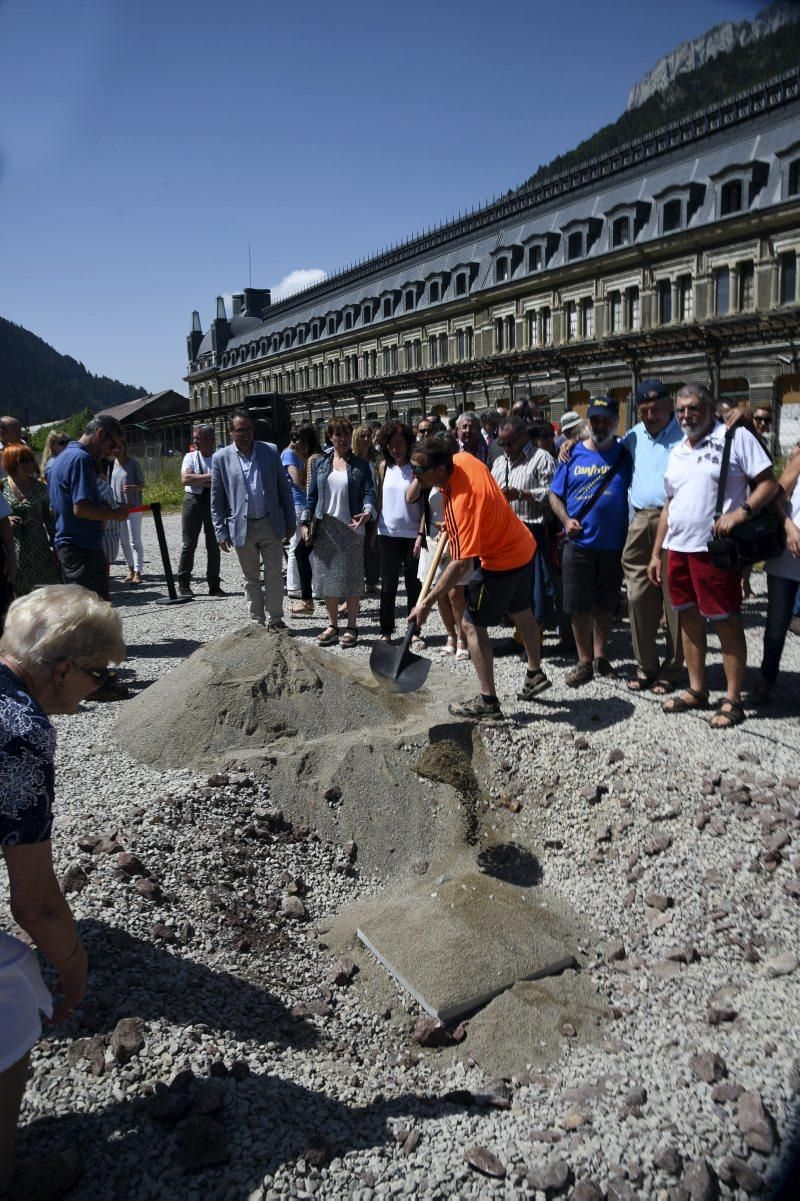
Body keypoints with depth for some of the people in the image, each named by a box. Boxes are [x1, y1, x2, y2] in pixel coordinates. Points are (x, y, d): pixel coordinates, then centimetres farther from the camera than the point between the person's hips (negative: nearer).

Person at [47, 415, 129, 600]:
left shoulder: (63, 458, 17)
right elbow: (81, 508, -24)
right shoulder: (82, 459, -15)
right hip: (84, 549, -10)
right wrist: (115, 514, -11)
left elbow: (54, 508, 23)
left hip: (65, 545, 10)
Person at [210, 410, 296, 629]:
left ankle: (275, 619, 12)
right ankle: (257, 621, 21)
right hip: (241, 527, 0)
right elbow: (216, 499, 1)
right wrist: (221, 532, -3)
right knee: (251, 578, 11)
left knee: (274, 574, 1)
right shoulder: (221, 458, -2)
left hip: (270, 524, 0)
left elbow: (284, 488, 5)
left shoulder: (270, 451, 1)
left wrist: (290, 521, 3)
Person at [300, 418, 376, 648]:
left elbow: (369, 491, -6)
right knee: (327, 576, 6)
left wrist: (368, 512, -27)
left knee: (351, 578, 1)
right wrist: (305, 522, 3)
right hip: (325, 527, 3)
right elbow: (312, 495, 11)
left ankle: (352, 627, 10)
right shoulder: (320, 463, 9)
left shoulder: (361, 465, 2)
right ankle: (332, 625, 17)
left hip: (351, 527, -3)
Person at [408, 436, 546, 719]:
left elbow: (461, 564, -35)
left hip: (502, 562, -10)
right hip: (524, 547, 10)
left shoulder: (461, 504, -34)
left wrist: (426, 603, -32)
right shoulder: (463, 458, -11)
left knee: (473, 624, -4)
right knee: (521, 613, 25)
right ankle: (534, 674, 46)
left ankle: (488, 702, 1)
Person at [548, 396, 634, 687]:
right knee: (579, 606, 4)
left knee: (604, 605, 13)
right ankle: (585, 661, 17)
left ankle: (600, 657, 27)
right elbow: (555, 494, 8)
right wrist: (566, 520, -8)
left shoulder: (625, 454, 1)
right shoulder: (573, 455, 3)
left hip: (614, 544, 0)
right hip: (579, 542, 0)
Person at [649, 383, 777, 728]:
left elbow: (769, 483, -6)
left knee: (726, 622, -1)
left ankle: (732, 700, 8)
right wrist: (656, 552, 16)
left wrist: (741, 512, -23)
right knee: (690, 619, 12)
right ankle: (696, 690, 24)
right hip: (678, 548, 7)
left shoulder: (736, 437, -4)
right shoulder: (676, 451, 15)